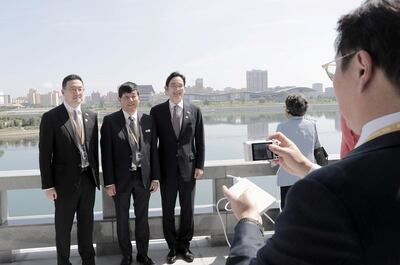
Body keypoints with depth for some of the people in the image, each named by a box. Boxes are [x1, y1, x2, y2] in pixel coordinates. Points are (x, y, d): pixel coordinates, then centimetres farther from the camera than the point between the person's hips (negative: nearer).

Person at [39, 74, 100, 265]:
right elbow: (45, 154, -8)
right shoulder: (50, 117, -8)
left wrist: (97, 175, 8)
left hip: (88, 178, 4)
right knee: (63, 226, 10)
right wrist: (48, 185, -10)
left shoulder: (92, 117, 5)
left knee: (87, 223, 16)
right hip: (65, 181, -4)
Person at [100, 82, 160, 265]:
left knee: (142, 217, 14)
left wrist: (155, 176, 1)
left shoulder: (147, 120, 2)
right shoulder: (110, 121, -7)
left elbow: (153, 149, 4)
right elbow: (106, 153, -8)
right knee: (122, 219, 11)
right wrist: (109, 181, -10)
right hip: (121, 178, -2)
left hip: (143, 177, 2)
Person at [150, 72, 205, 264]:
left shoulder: (194, 111, 2)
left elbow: (200, 141, 4)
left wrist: (200, 165, -2)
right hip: (167, 168, -1)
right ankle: (172, 247, 26)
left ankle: (184, 245, 29)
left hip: (188, 167, 1)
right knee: (168, 210, 9)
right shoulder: (156, 111, -1)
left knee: (188, 209, 11)